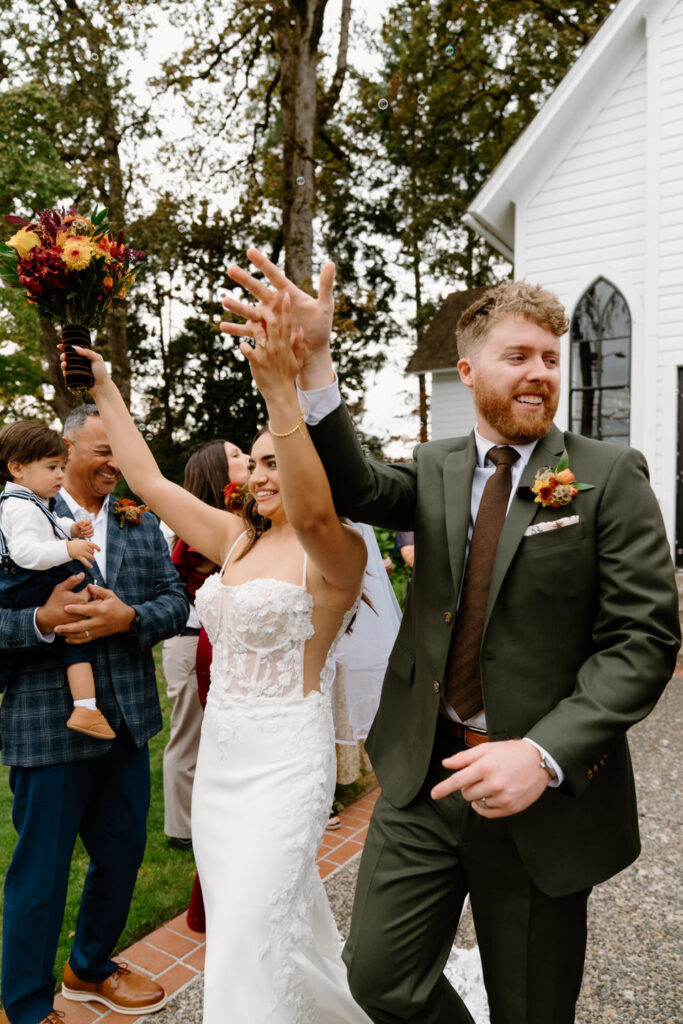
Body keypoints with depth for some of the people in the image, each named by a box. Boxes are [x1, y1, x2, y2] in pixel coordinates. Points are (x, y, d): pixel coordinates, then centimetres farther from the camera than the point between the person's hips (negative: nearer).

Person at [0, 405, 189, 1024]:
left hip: (127, 720, 5)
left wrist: (128, 618, -17)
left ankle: (91, 968, 47)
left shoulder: (142, 523, 7)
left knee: (122, 855, 20)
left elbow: (176, 601, 1)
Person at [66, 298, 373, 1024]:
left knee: (247, 943, 1)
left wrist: (280, 392, -45)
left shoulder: (338, 553, -14)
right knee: (235, 929, 21)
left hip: (284, 761, -7)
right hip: (221, 754, 8)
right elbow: (150, 482, 8)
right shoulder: (237, 539, 6)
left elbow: (313, 513, -37)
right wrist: (105, 391, 8)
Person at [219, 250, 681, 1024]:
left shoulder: (609, 477, -7)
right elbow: (357, 489, -16)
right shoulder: (435, 470, 4)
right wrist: (310, 364, -31)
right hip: (424, 776, 3)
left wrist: (544, 753, -22)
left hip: (542, 792, -2)